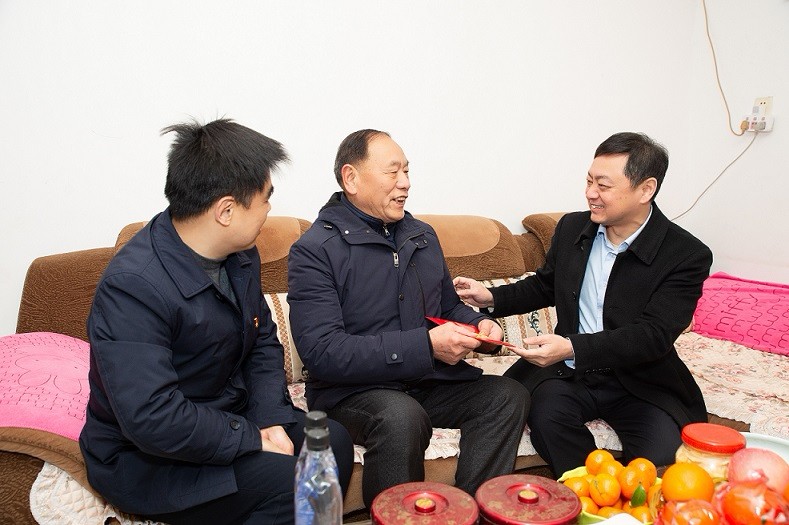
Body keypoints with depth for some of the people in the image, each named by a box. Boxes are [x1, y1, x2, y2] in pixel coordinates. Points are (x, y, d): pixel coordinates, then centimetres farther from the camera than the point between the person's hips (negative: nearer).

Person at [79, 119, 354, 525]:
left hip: (228, 417, 8)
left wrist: (272, 419, -9)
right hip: (146, 459, -7)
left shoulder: (240, 255, -2)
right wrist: (253, 439, -22)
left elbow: (263, 341, 7)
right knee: (290, 478, -24)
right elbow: (151, 419, -33)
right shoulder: (132, 286, -29)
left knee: (332, 439, -9)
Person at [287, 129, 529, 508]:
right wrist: (425, 346, -25)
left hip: (429, 381, 7)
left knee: (509, 396, -11)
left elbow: (449, 307, 24)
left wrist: (478, 325, -2)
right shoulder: (314, 251, -11)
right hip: (352, 389, -6)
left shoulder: (422, 236, 12)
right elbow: (321, 352, -21)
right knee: (402, 417, -35)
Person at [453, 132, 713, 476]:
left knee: (662, 456, -27)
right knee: (546, 413, -28)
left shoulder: (688, 255, -11)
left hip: (642, 382, -2)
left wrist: (573, 347, -32)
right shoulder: (572, 227, 4)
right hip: (569, 373, 3)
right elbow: (544, 286, 20)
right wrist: (492, 298, 3)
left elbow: (653, 335, -19)